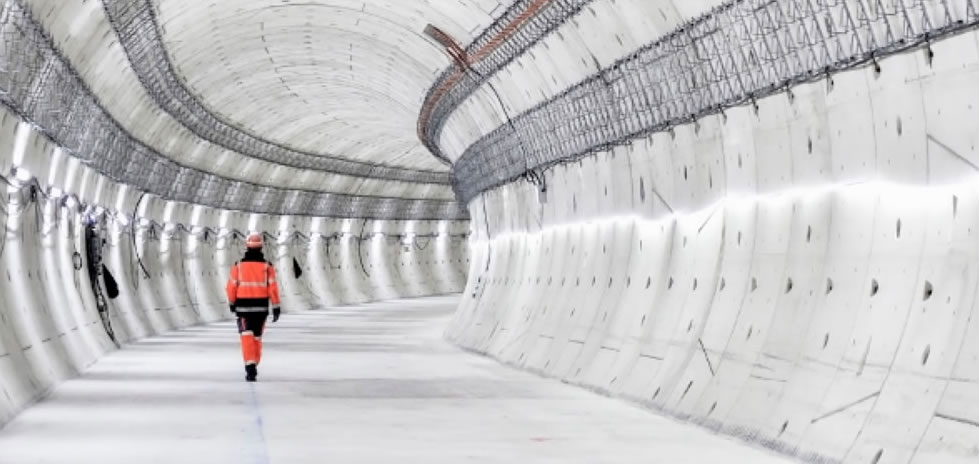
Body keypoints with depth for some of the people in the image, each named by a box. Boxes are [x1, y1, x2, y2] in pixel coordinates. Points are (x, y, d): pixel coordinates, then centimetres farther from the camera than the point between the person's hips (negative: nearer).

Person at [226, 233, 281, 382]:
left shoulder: (238, 265, -5)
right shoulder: (267, 266, -4)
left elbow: (231, 287, -2)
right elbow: (272, 287, -7)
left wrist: (232, 303, 15)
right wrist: (276, 308, -2)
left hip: (243, 306, -2)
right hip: (261, 306, 2)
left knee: (247, 336, -3)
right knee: (257, 336, 17)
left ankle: (250, 366, -19)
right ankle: (254, 365, 29)